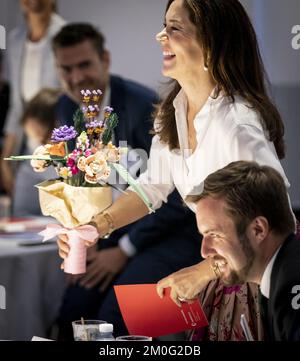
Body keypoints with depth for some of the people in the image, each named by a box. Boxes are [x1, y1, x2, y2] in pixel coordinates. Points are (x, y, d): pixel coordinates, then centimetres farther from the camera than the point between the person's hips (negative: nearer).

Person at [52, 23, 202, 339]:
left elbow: (177, 195, -21)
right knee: (73, 311, -11)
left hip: (177, 230, -6)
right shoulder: (67, 108, 0)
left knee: (116, 314, -26)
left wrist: (123, 252, -18)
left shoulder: (144, 107, -22)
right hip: (124, 227, 7)